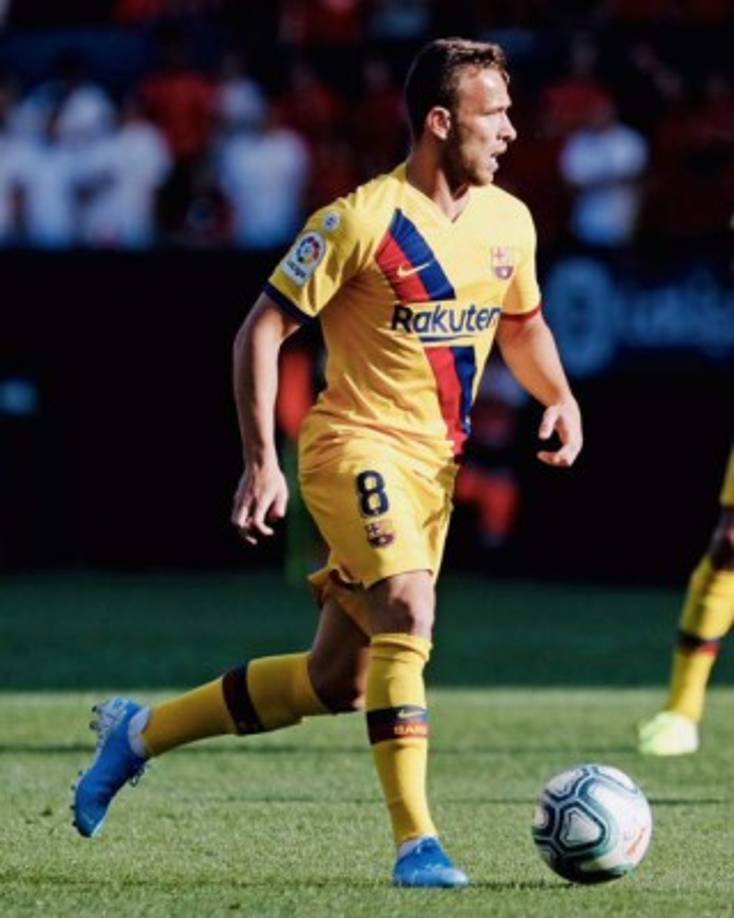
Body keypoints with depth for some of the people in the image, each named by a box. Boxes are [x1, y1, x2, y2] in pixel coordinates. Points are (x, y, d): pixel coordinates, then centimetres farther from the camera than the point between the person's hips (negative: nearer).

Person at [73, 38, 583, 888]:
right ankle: (416, 843, -26)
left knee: (335, 683, 10)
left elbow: (522, 324, 24)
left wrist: (560, 398, 3)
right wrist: (260, 459, -17)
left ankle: (141, 730, 27)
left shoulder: (509, 222, 5)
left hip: (433, 466, 7)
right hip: (357, 445, -7)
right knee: (407, 615, -28)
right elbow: (261, 329, -10)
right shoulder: (362, 220, -14)